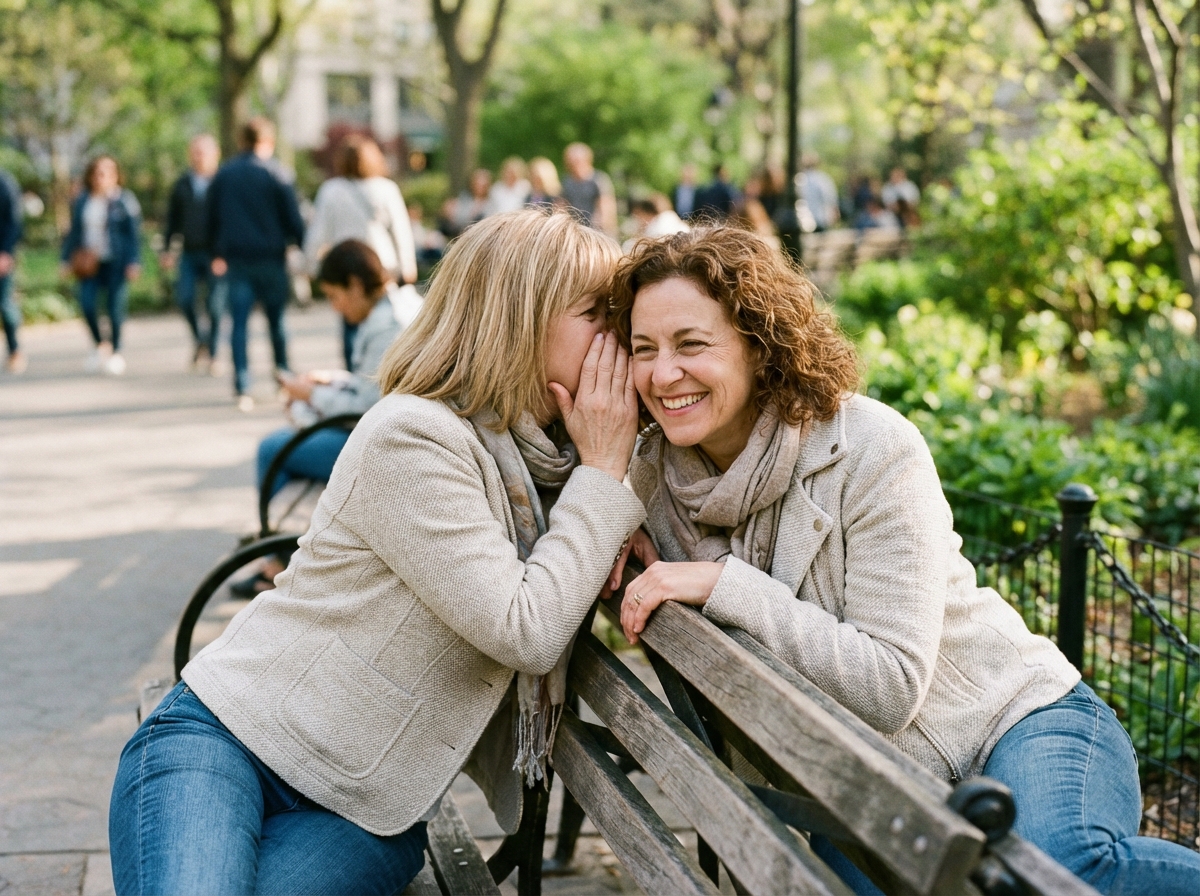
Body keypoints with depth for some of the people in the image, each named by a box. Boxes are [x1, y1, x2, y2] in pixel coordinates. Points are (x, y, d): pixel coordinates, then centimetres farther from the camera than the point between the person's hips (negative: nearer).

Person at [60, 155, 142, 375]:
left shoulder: (125, 201, -3)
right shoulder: (82, 202, 10)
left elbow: (134, 234, -4)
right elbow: (74, 232, 16)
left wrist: (134, 262, -11)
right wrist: (67, 259, 10)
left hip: (115, 262, -3)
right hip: (89, 263, 3)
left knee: (116, 306, -2)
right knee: (87, 303, -9)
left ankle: (116, 352, 15)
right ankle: (99, 344, 14)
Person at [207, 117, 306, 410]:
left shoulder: (223, 174, 7)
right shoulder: (274, 171, -5)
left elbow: (212, 216, 13)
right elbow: (291, 215, -5)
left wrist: (217, 252, 23)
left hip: (235, 258, 2)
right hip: (270, 256, -2)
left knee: (239, 323, 0)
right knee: (277, 320, 11)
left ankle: (242, 389, -8)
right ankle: (283, 376, 18)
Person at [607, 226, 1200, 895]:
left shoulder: (871, 449, -18)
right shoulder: (656, 474, -3)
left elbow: (892, 687, -23)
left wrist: (724, 584, -27)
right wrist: (639, 580, -5)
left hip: (1019, 722, -4)